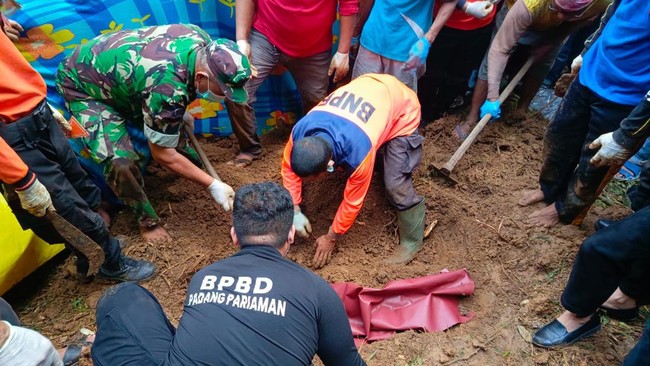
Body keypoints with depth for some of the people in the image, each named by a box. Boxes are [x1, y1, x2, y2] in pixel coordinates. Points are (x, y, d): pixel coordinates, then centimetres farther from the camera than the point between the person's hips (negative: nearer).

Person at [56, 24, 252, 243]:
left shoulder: (201, 40, -19)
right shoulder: (167, 87, -41)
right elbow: (163, 154, -28)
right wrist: (212, 185, -25)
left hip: (109, 64, 8)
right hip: (80, 83, -8)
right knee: (121, 161, -21)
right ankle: (148, 221, 2)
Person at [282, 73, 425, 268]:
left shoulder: (358, 152, -39)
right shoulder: (300, 130, -26)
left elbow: (353, 200, -23)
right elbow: (288, 166, -7)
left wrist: (331, 237, -9)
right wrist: (295, 211, -9)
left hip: (403, 110, -6)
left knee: (395, 184, -13)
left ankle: (412, 240, 6)